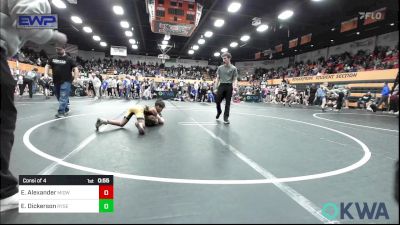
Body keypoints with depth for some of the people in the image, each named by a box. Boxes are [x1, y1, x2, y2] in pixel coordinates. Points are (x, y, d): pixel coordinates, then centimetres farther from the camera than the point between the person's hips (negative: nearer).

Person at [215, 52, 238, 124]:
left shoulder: (233, 68, 3)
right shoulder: (220, 68, 10)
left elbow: (235, 79, 2)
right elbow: (218, 78, 13)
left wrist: (235, 85, -17)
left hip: (229, 86, -2)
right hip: (221, 86, 2)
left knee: (228, 102, 1)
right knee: (217, 100, -3)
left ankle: (226, 117, 9)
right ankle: (219, 111, 27)